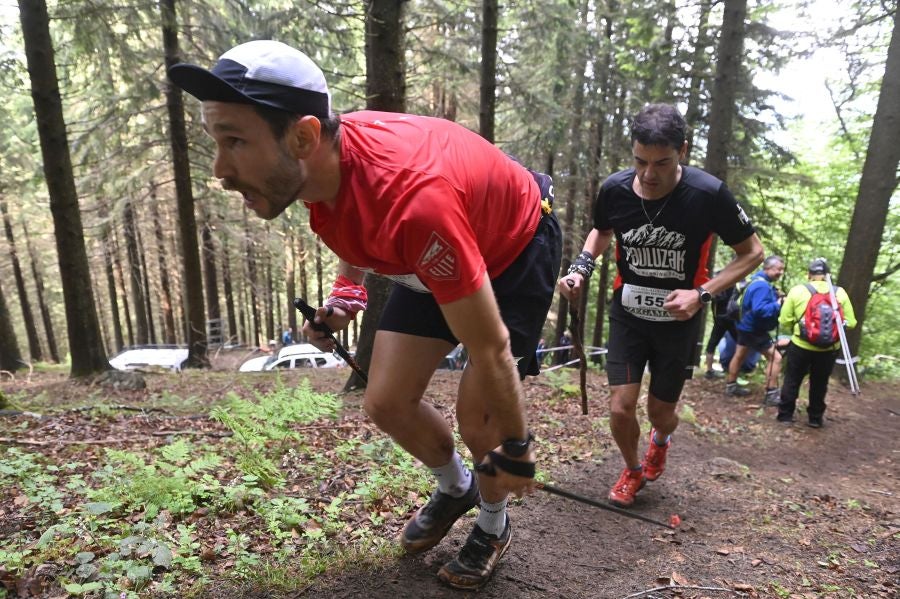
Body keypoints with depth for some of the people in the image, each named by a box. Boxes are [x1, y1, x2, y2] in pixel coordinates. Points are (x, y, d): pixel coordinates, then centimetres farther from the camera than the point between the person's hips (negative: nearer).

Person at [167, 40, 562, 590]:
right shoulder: (316, 165, -20)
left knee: (477, 419, -7)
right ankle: (455, 489, 33)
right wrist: (347, 290, -5)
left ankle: (493, 528, 28)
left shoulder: (414, 198, -43)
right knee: (386, 401, 3)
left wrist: (517, 450, -19)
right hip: (437, 257, 6)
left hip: (516, 247, -6)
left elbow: (490, 349, -32)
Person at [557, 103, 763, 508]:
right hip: (628, 314, 1)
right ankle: (633, 470, 29)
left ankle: (661, 439, 50)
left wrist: (702, 294, -22)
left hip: (678, 319, -1)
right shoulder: (614, 189, -15)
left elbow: (752, 252, -8)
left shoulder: (708, 194, -22)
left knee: (660, 412, 10)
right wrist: (581, 268, -10)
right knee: (621, 409, -5)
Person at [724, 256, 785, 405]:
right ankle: (771, 394, -8)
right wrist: (778, 305, -26)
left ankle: (731, 386, 31)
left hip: (747, 326, 11)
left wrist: (776, 298, 3)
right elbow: (760, 310, -35)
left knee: (739, 355, 19)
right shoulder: (762, 285, -25)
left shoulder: (758, 281, 9)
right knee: (775, 358, -10)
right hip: (754, 329, -11)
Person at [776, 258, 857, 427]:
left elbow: (785, 321, -6)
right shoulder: (840, 293, -2)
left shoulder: (797, 290, -7)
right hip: (829, 349, 2)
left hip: (801, 346, -2)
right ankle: (815, 418, 26)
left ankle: (785, 415, 19)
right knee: (819, 384, 17)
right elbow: (850, 323, -1)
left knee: (792, 381, 13)